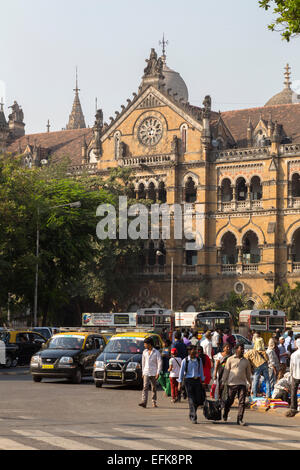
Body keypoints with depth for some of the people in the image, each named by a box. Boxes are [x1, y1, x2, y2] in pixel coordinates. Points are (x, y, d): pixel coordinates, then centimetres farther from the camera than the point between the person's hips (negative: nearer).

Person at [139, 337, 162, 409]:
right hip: (146, 373, 3)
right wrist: (143, 372, 13)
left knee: (154, 388, 5)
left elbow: (160, 363, -6)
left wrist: (158, 373, -13)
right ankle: (144, 402, -19)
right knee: (145, 387, -10)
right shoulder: (144, 352, 9)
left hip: (153, 373, -3)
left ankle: (154, 402, 14)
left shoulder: (156, 352, -4)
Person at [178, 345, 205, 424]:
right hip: (188, 380, -3)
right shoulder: (185, 361, -4)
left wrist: (203, 381, 10)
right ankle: (193, 417, 0)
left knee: (199, 399, 1)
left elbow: (201, 371, 13)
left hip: (197, 380, 4)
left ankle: (191, 414, 25)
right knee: (192, 400, -6)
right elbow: (181, 372, 0)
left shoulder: (199, 360, 6)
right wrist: (180, 383, -3)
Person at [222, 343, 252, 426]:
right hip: (232, 383, -2)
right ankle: (225, 415, 32)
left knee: (242, 402, -6)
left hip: (242, 384, 2)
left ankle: (240, 419, -2)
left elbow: (248, 373, 19)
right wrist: (223, 382, 1)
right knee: (230, 401, 7)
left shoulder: (246, 361, 10)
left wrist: (250, 383, 19)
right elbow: (226, 371, 3)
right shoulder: (230, 359, 2)